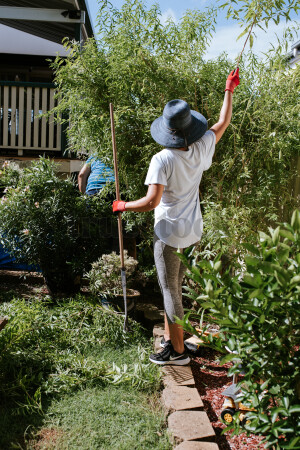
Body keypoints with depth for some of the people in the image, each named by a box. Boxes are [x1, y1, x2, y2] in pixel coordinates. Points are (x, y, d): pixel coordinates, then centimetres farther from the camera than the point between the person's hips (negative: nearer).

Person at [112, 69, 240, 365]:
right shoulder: (201, 150, -5)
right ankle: (169, 338, 36)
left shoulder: (162, 159, -21)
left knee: (170, 291, 4)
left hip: (169, 234, -7)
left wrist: (123, 206, -11)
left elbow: (152, 201, -27)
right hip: (192, 233, 7)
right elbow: (223, 123, 12)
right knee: (173, 287, 21)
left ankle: (177, 351, 15)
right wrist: (229, 90, 25)